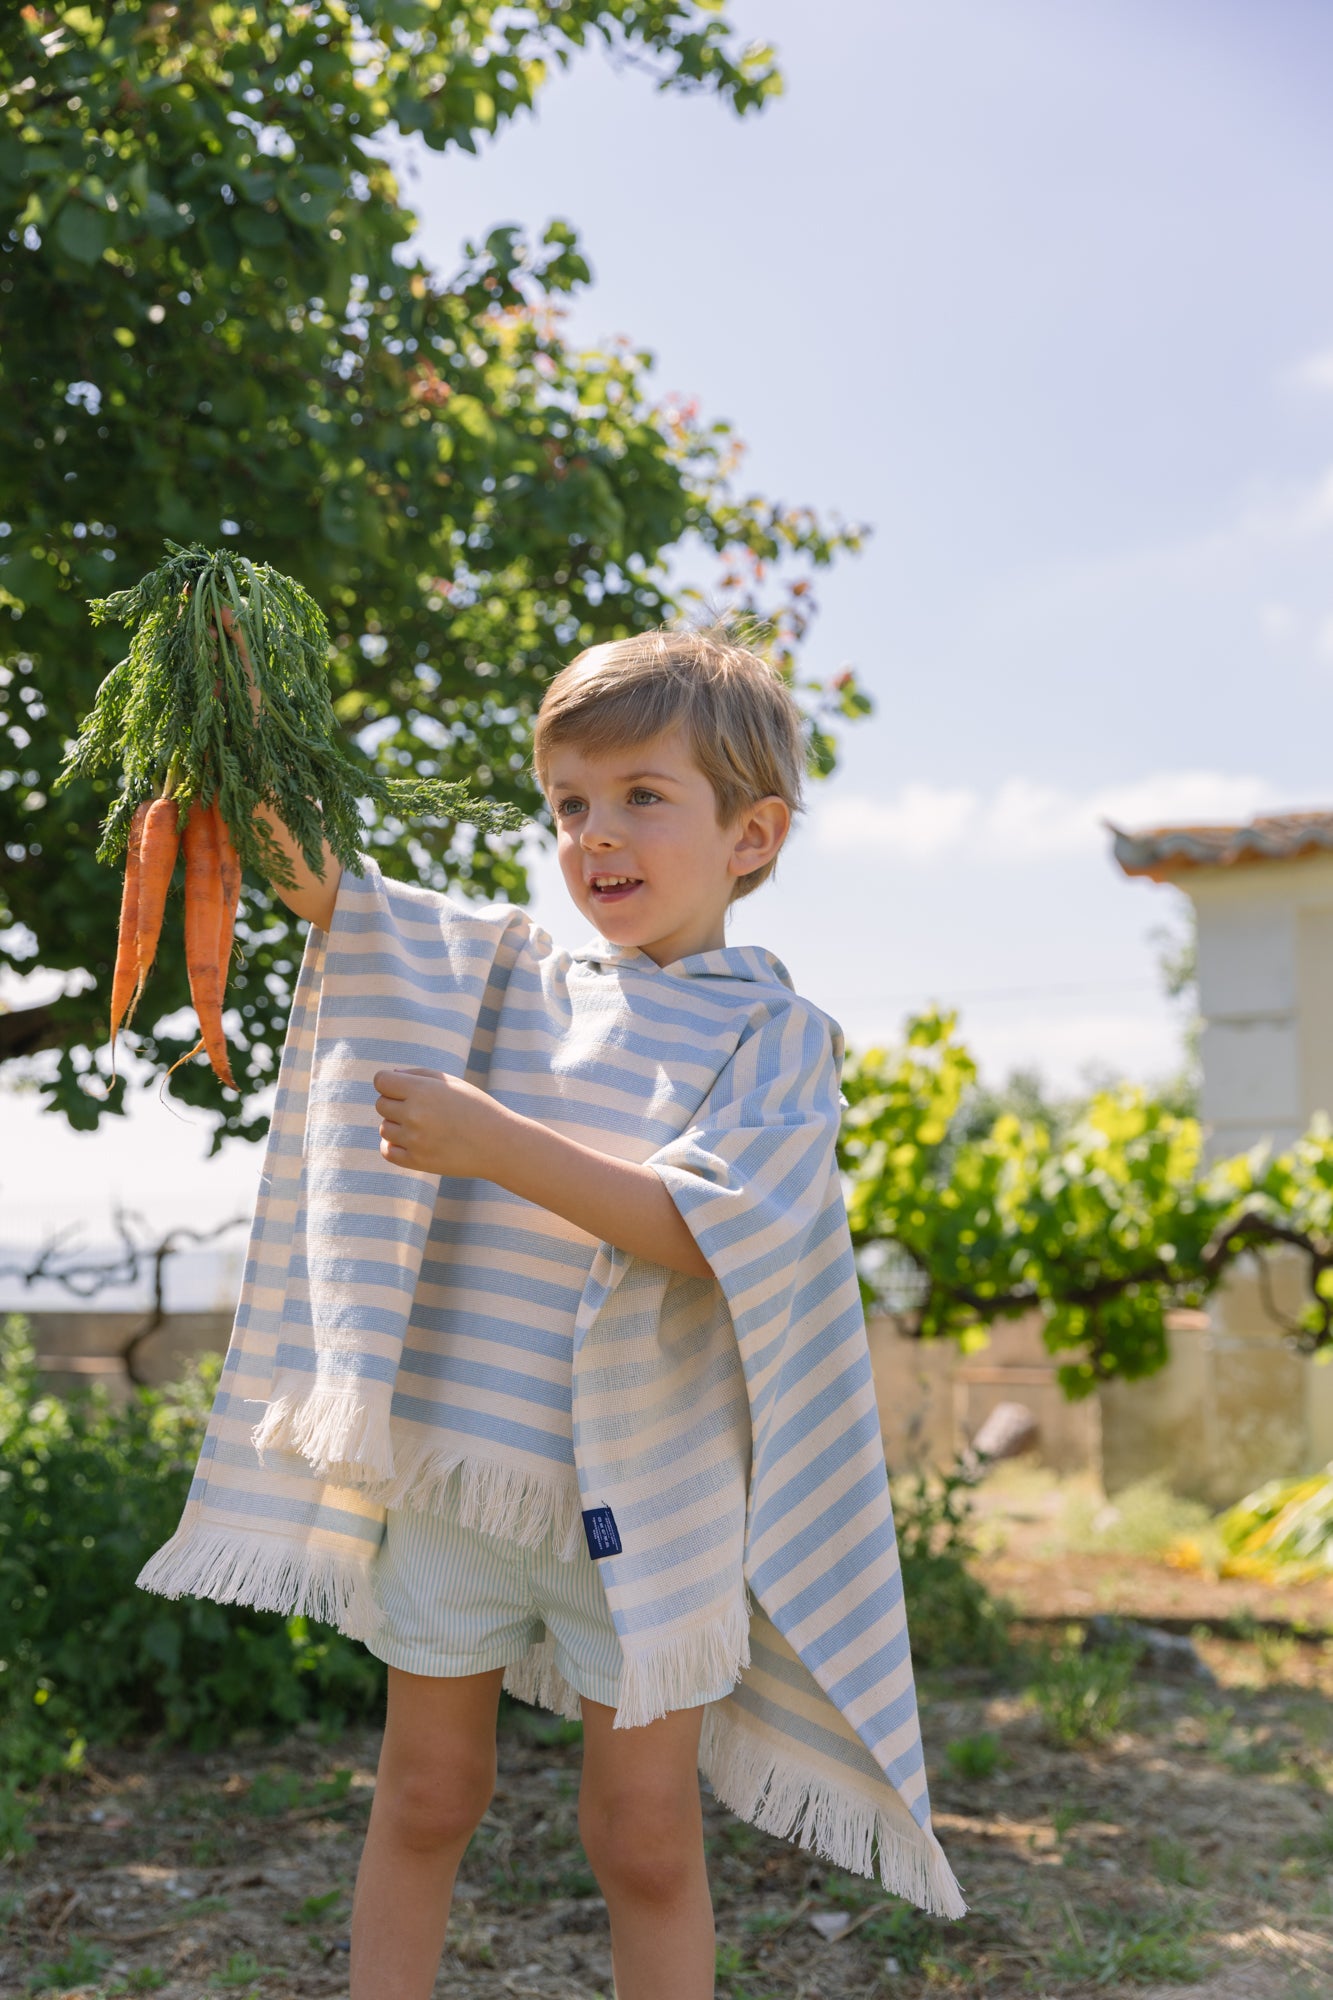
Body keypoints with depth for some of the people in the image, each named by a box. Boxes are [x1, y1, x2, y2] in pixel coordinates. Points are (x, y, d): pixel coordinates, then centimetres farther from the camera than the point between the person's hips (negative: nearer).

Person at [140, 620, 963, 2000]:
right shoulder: (505, 974, 8)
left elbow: (707, 1230, -19)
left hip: (636, 1500, -3)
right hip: (449, 1469, 4)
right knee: (424, 1798, 16)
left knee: (644, 1837, 9)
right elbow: (324, 892, 6)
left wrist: (495, 1143, -27)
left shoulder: (775, 1035, -6)